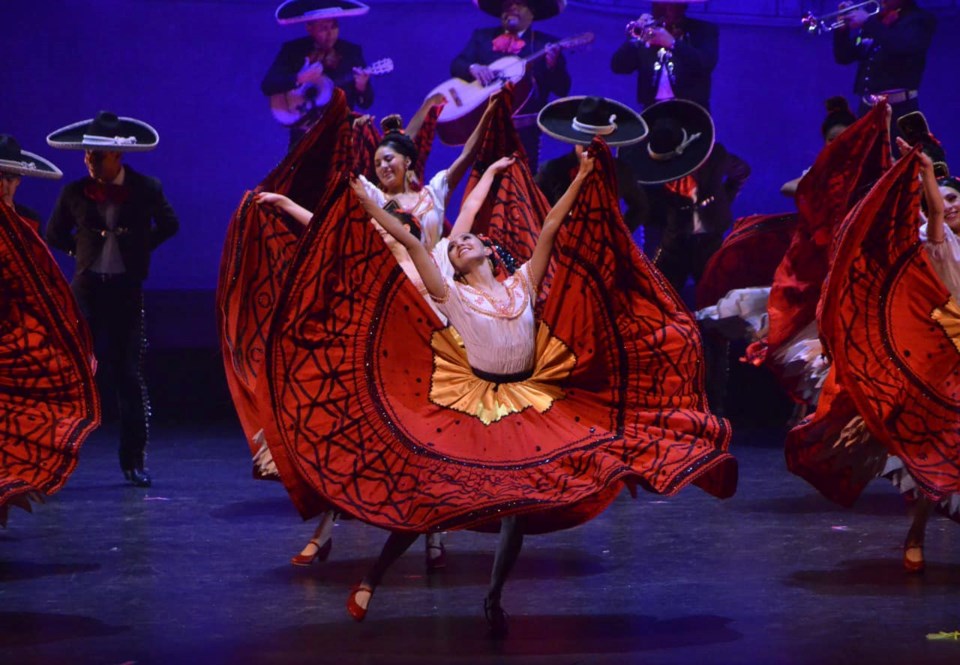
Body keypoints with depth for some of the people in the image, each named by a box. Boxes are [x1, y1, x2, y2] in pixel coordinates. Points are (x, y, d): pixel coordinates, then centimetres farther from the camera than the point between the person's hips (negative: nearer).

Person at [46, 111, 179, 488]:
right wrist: (81, 251, 6)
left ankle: (133, 461, 10)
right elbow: (54, 234, 16)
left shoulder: (146, 189, -1)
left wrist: (140, 248, 6)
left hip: (127, 291, 0)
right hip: (86, 290, 1)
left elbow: (169, 226, 15)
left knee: (130, 375, 2)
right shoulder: (75, 193, 1)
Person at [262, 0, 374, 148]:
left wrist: (361, 88, -22)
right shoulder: (292, 50, 1)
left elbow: (366, 103, 1)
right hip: (303, 134, 0)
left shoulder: (352, 51, 2)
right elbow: (267, 86, -8)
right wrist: (299, 79, -22)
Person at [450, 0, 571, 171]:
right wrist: (473, 67, -16)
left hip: (523, 126, -2)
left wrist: (553, 65, -23)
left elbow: (562, 89, -3)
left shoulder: (546, 44, 4)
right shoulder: (482, 36, 13)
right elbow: (456, 65, 6)